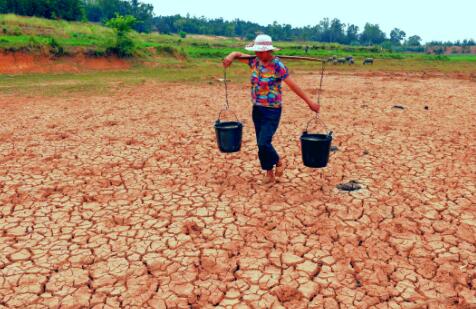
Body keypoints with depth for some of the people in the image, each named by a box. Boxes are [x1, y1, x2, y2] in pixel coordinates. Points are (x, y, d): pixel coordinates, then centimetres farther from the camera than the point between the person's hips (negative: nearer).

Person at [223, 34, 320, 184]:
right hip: (257, 109, 6)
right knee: (261, 144, 9)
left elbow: (293, 85, -13)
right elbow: (238, 54, 15)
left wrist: (309, 102, -12)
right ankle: (269, 173, 25)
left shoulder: (277, 65, -14)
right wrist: (231, 56, -9)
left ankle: (279, 161, 17)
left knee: (264, 143, -13)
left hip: (272, 110, -6)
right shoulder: (255, 61, 3)